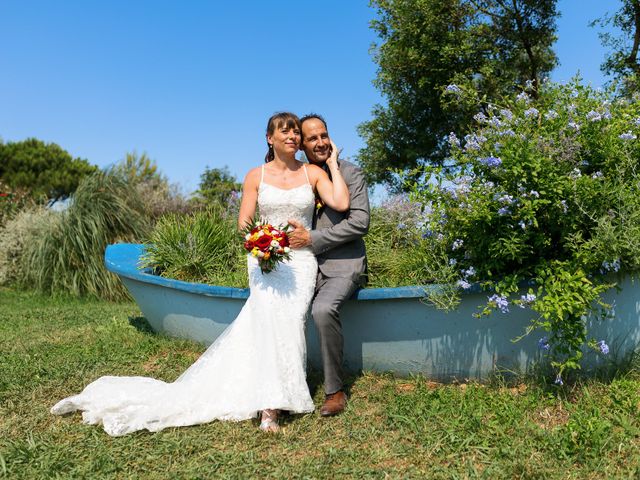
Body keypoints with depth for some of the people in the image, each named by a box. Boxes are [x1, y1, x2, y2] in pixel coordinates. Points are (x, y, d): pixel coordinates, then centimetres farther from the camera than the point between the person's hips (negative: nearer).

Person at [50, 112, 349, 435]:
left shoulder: (313, 173, 10)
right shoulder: (256, 176, 9)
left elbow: (341, 203, -6)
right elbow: (244, 225, 6)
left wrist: (333, 162, 2)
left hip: (301, 260, 1)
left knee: (285, 321, -20)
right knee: (272, 316, -25)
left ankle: (269, 405, -8)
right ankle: (271, 407, -20)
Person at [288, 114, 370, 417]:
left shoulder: (350, 173, -1)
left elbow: (360, 223, -10)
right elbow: (289, 219, 19)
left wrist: (312, 238, -15)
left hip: (342, 264, -4)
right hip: (305, 264, 5)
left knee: (322, 309, -31)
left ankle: (335, 390, -11)